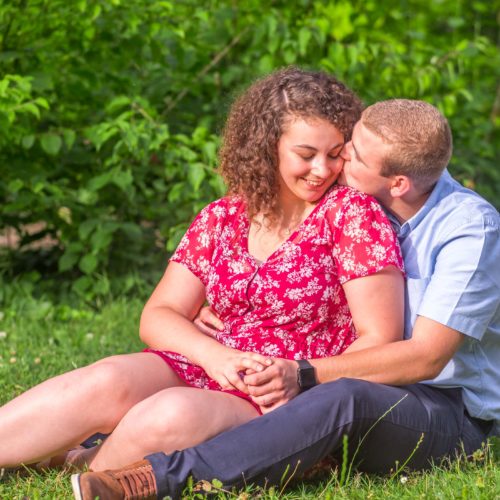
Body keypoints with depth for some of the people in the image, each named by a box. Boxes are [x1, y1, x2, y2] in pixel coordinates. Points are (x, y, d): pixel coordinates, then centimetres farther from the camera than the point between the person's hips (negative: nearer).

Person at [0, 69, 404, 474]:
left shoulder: (352, 213, -2)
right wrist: (215, 355, -12)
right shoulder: (222, 219, 12)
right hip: (211, 373, 5)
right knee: (108, 382, -26)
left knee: (176, 413, -34)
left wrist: (302, 380, -20)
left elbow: (380, 342, -5)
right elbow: (159, 315, 9)